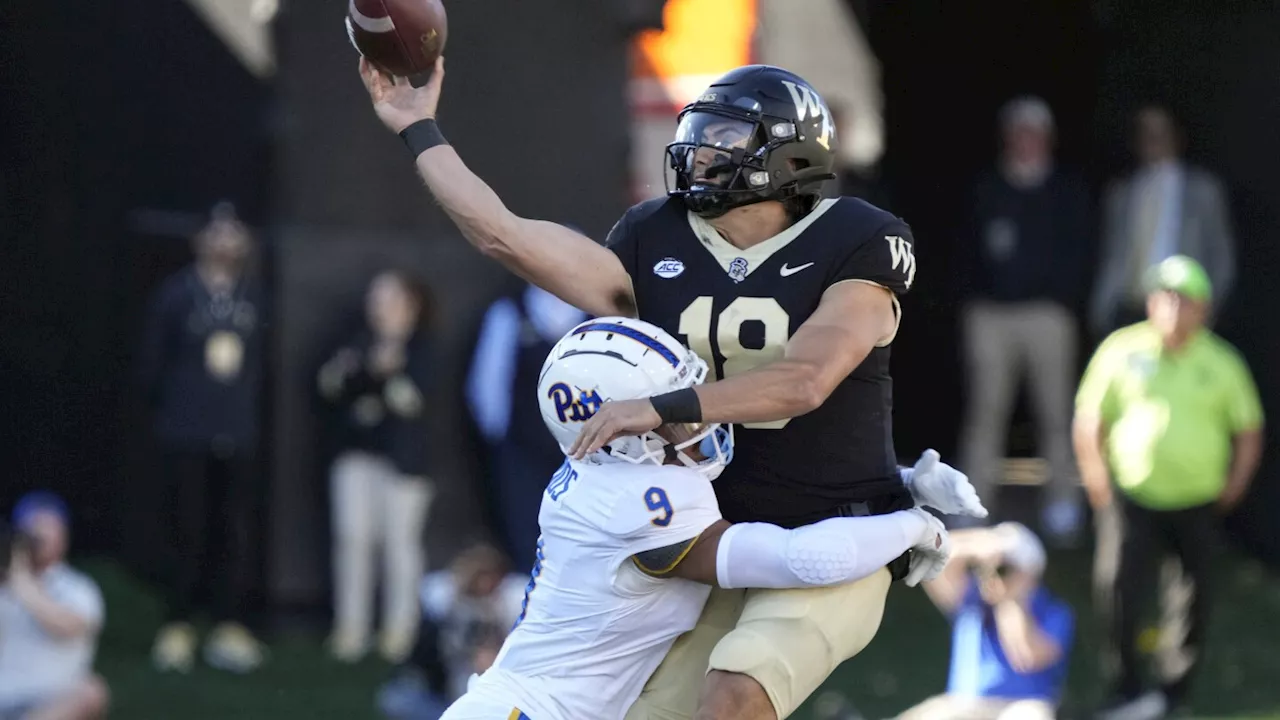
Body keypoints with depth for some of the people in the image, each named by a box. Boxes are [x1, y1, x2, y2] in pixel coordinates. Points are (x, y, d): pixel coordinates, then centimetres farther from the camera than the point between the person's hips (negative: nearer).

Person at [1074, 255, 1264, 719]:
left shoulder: (1221, 364, 0)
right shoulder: (1122, 351, -2)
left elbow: (1248, 431, 7)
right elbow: (1090, 420, 4)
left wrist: (1234, 485, 0)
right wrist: (1097, 480, 0)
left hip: (1197, 505, 1)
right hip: (1133, 500, -1)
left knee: (1192, 601, 6)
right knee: (1119, 594, -8)